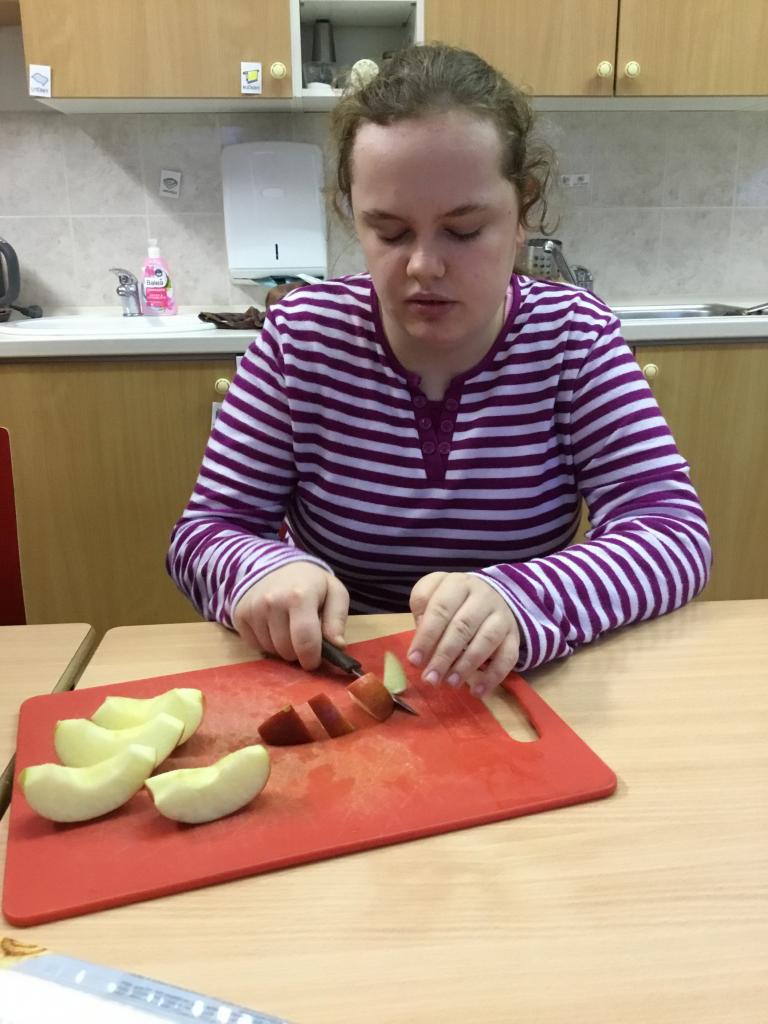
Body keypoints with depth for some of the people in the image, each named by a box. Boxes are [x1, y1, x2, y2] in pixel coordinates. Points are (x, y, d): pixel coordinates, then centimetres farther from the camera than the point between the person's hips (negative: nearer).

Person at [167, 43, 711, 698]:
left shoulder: (576, 338, -7)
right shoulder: (300, 337, -7)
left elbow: (675, 534, -15)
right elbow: (207, 530, -5)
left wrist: (518, 599, -34)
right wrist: (263, 570, -28)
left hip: (505, 694, 0)